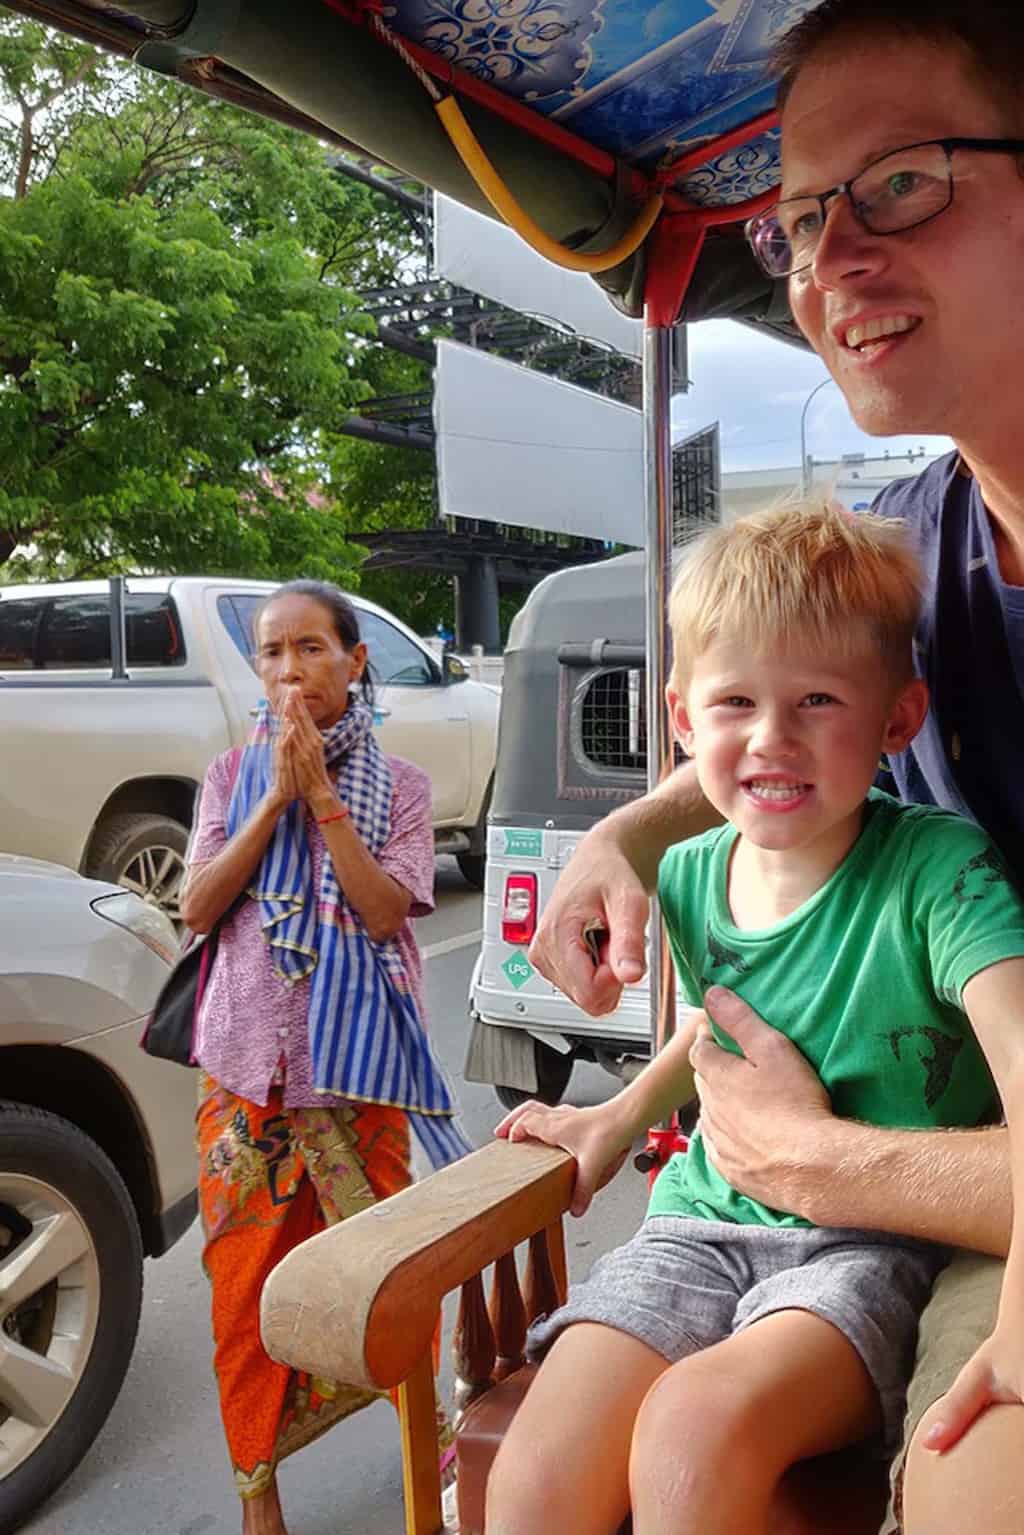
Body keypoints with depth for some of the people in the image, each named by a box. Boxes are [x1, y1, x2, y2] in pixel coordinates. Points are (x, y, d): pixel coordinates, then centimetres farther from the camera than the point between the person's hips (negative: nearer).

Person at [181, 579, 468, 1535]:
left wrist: (321, 793, -15)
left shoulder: (397, 787, 1)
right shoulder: (234, 775, 5)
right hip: (246, 1060, 2)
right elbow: (198, 909, -5)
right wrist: (276, 798, -12)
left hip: (356, 1061, -1)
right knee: (247, 1267, 7)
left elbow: (384, 911, -12)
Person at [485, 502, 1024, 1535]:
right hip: (703, 1225, 4)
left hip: (873, 1243, -4)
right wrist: (620, 1117, 17)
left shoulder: (936, 868, -15)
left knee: (699, 1423, -32)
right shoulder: (690, 878, 2)